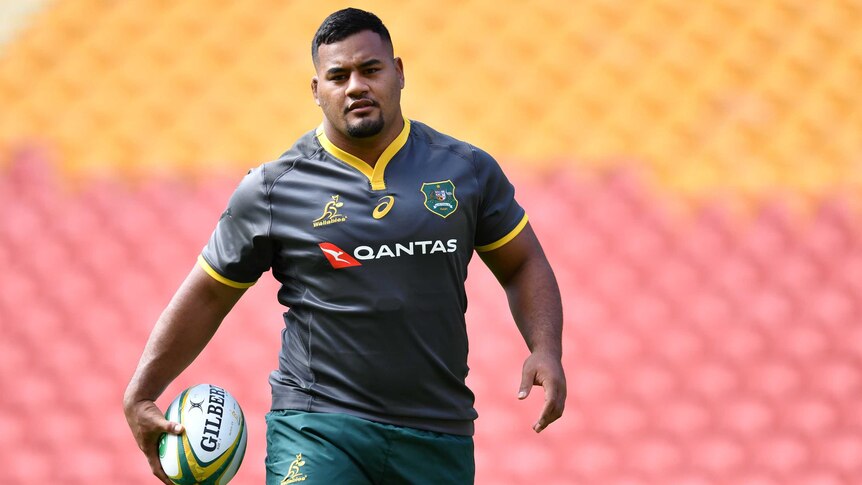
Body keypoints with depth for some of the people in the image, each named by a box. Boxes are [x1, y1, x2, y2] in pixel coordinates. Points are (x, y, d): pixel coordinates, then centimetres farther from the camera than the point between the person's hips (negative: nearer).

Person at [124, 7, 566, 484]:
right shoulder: (272, 189, 2)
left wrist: (546, 351, 0)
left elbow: (523, 265, 17)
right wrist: (140, 394, 5)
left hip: (438, 439, 2)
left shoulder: (467, 170, 7)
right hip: (316, 426, -2)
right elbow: (207, 296, 9)